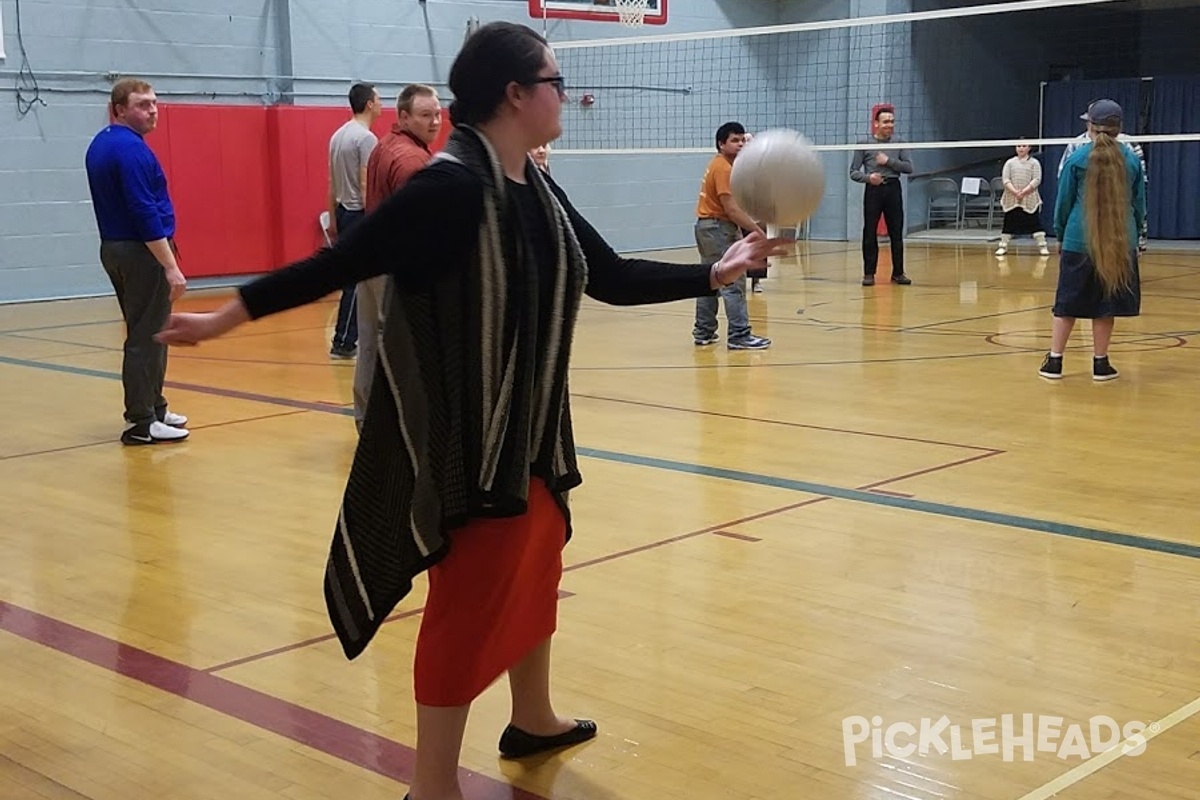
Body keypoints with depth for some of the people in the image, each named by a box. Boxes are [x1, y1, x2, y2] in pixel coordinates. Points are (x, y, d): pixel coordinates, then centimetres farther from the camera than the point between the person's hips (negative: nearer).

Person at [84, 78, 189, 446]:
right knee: (146, 338, -4)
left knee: (145, 334, 18)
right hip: (141, 251, -10)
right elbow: (145, 212, -23)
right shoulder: (131, 148, -18)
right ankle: (141, 424, -1)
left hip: (115, 248, 10)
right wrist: (171, 267, -23)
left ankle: (152, 408, 26)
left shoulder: (100, 146, 12)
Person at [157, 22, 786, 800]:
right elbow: (341, 262, -19)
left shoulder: (539, 191, 5)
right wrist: (229, 314, -17)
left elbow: (613, 278, 10)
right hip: (460, 435, -9)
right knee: (473, 594, -3)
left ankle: (534, 718, 44)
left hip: (527, 425, 9)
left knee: (534, 566, 22)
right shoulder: (451, 187, -22)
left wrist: (716, 273, 6)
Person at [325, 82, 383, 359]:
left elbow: (332, 183, 16)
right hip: (359, 215, -9)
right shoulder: (366, 138, -15)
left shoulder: (339, 135, 13)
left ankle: (350, 338, 22)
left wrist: (333, 219, 20)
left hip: (343, 212, 9)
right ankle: (343, 343, -3)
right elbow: (366, 184, -20)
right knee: (355, 281, -5)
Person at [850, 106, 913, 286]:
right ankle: (869, 273, 6)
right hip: (873, 190, -2)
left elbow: (909, 168, 2)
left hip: (893, 189, 2)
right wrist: (868, 177, -16)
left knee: (896, 233, 3)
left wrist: (889, 161, -10)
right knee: (869, 233, -2)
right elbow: (853, 172, 2)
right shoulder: (865, 144, 3)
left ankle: (898, 273, 12)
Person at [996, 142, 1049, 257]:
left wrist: (1024, 192, -15)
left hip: (1030, 199, -1)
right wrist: (1015, 192, -15)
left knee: (1035, 222, -3)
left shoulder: (1034, 163, 4)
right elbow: (1005, 180, 0)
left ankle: (1042, 246, 0)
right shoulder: (1010, 162, 8)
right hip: (1011, 199, 2)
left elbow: (1036, 180, -5)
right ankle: (1003, 246, 13)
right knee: (1008, 223, 5)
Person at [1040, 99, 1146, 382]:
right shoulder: (1131, 159, 1)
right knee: (1106, 304, 8)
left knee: (1068, 302, 6)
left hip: (1079, 240, -1)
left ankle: (1055, 360, 8)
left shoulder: (1077, 158, -5)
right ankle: (1100, 363, 12)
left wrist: (1060, 234, 14)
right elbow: (1139, 203, 9)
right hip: (1120, 242, 1)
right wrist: (1133, 233, 22)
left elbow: (1064, 201, 1)